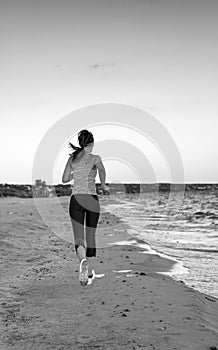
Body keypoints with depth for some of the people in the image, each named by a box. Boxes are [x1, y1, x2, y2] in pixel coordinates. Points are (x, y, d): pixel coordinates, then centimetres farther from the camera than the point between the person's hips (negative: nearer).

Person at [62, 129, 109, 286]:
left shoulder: (72, 158, 7)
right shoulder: (95, 158, -1)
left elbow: (65, 179, 9)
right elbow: (101, 169, -20)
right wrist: (103, 184, -3)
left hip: (76, 199, 1)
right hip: (92, 199, -1)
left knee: (78, 238, -1)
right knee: (91, 236, 14)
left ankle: (83, 261, -33)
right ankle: (90, 273, 21)